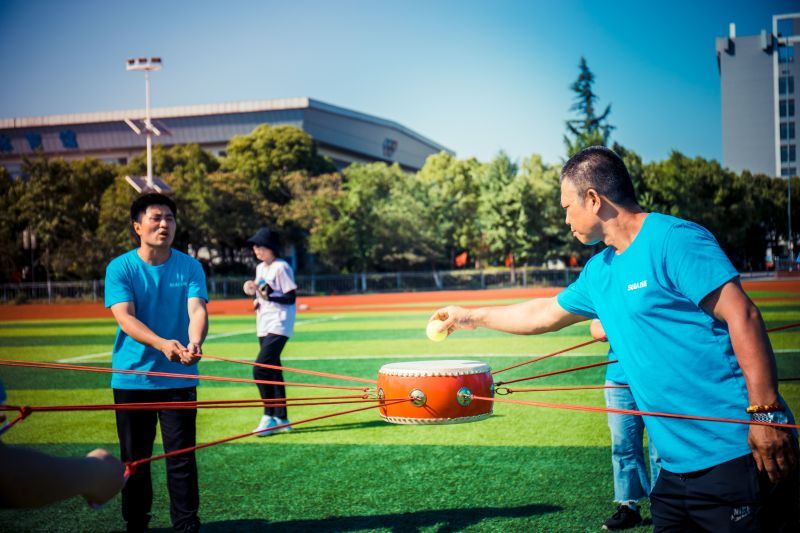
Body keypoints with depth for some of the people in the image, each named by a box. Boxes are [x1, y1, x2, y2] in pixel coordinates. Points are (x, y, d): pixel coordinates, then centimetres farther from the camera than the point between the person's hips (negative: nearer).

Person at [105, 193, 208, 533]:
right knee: (135, 458, 10)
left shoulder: (190, 266, -1)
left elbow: (197, 310, -14)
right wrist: (163, 344, -35)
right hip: (132, 378, 0)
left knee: (181, 456, 1)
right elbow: (124, 317, -17)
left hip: (179, 377, 0)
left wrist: (194, 342, -37)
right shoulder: (120, 268, -5)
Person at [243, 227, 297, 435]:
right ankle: (281, 418, 19)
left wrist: (270, 295, -25)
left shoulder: (281, 267, -11)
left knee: (260, 368, -18)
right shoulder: (260, 268, 15)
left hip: (278, 326, -9)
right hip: (263, 327, 9)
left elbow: (291, 297, -13)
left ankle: (269, 416, -9)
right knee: (272, 371, 11)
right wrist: (257, 296, 5)